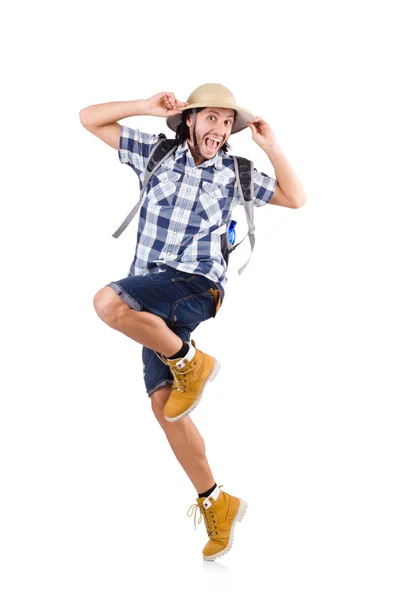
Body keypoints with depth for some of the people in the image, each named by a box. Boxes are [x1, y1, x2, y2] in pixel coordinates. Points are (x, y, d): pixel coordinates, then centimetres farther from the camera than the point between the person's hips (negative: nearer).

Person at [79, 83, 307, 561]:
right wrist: (147, 108, -2)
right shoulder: (156, 153, 9)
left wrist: (271, 147, 4)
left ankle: (188, 361, -12)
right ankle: (215, 503, 8)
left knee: (108, 302, -31)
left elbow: (295, 198, 16)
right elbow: (89, 119, 10)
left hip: (195, 285, -4)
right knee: (163, 403, -1)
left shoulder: (234, 173, 7)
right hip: (151, 298, 4)